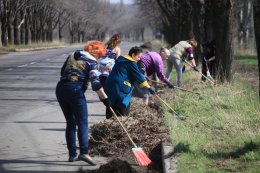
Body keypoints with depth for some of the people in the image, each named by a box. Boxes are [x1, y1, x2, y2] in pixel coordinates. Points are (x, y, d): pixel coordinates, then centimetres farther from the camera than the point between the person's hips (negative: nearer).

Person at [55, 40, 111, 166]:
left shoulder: (72, 56, 19)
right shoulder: (91, 62, -1)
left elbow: (62, 72, 25)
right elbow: (95, 82, -11)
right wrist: (104, 98, -9)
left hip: (60, 88, 6)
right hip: (75, 90, -6)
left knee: (70, 123, 13)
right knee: (82, 123, -8)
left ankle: (72, 155, 10)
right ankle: (84, 153, -24)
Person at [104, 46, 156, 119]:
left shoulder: (122, 59, 20)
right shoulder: (131, 63, -9)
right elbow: (138, 76, -10)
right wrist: (149, 87, -6)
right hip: (120, 89, -10)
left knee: (111, 110, 13)